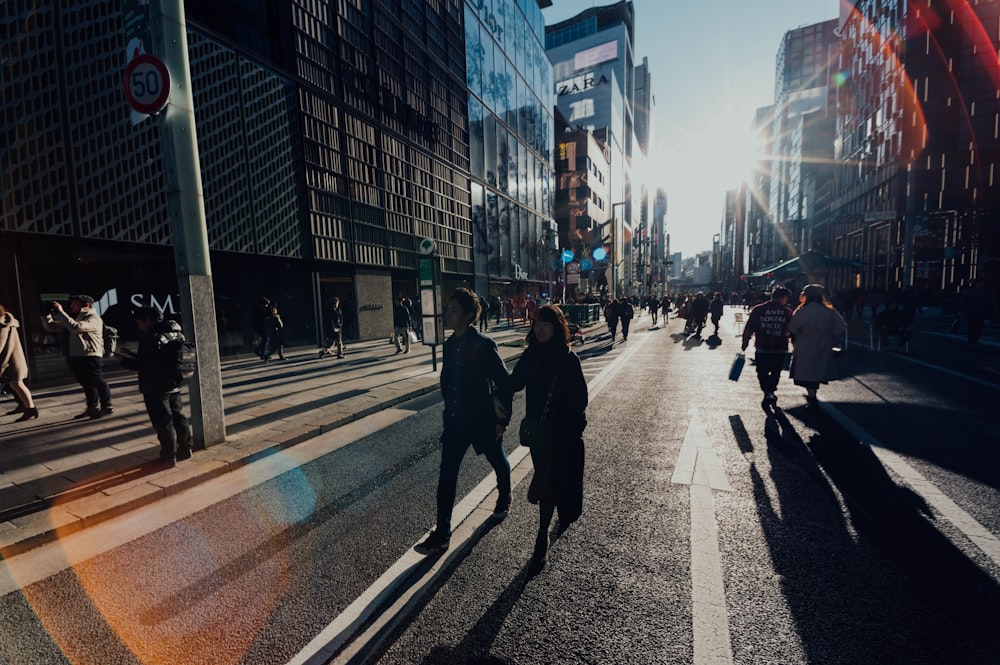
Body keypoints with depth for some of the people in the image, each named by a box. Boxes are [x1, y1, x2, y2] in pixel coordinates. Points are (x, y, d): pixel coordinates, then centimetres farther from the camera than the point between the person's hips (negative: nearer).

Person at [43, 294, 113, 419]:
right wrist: (47, 314, 3)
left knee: (98, 382, -3)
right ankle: (92, 408, 22)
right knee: (86, 384, 14)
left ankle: (107, 407, 5)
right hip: (75, 357, 9)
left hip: (90, 357, -9)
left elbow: (76, 327, -25)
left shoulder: (94, 319, -9)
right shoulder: (73, 319, 18)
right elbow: (50, 326, 19)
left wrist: (61, 312, -18)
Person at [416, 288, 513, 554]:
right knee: (447, 475, 4)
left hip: (484, 420, -4)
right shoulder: (450, 344, -1)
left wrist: (503, 418, -12)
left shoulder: (484, 345, -20)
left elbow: (504, 382, -16)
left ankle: (504, 498, 51)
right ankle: (442, 533, 18)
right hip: (456, 420, 5)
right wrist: (450, 407, 11)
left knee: (499, 462, 21)